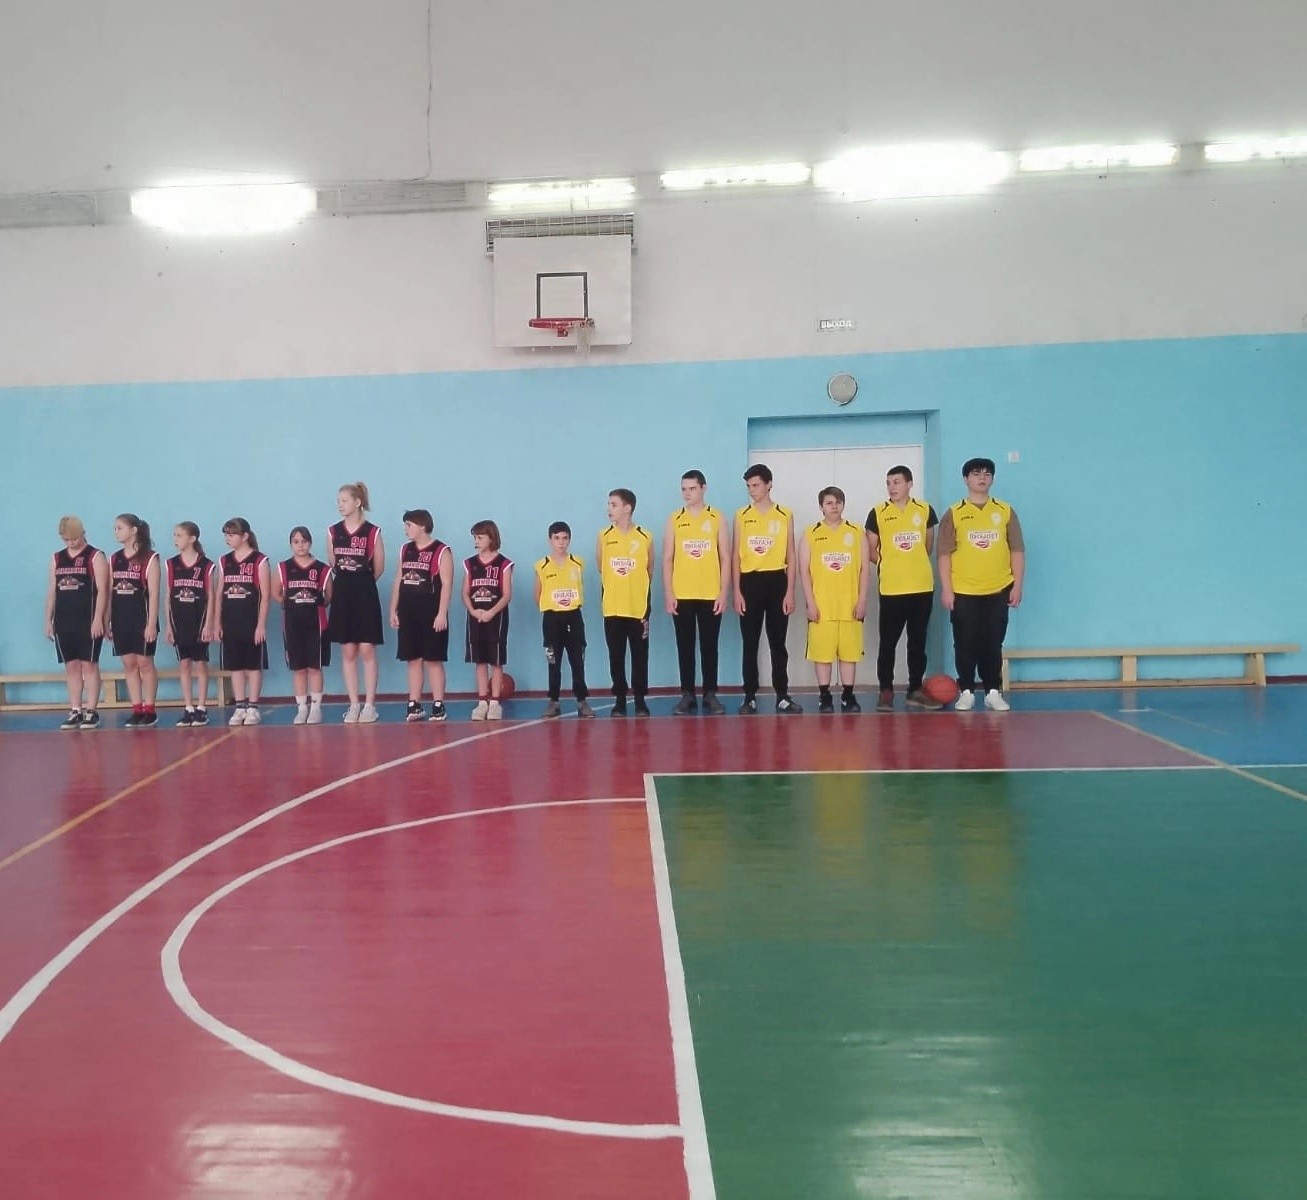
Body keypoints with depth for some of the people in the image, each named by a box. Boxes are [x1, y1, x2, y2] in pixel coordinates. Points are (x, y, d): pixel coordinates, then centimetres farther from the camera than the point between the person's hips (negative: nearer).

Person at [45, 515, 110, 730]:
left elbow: (102, 590, -9)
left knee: (89, 665, -2)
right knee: (71, 666, 7)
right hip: (63, 621, 5)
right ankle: (75, 711, 12)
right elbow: (51, 591, 15)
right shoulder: (57, 558, 13)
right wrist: (48, 620, 10)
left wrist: (98, 619, -16)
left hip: (88, 621, -5)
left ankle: (91, 712, 1)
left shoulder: (96, 557, -3)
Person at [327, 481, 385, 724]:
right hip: (341, 594, 3)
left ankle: (369, 705, 5)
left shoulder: (372, 532, -5)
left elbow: (379, 568, 2)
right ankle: (354, 705, 11)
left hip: (365, 594, -3)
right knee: (348, 652, 5)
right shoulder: (333, 532, 5)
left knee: (367, 651, -1)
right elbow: (331, 565, 14)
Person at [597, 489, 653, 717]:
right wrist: (614, 590, 12)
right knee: (616, 656, 6)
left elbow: (649, 572, 8)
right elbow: (601, 569, 11)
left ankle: (640, 700, 12)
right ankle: (619, 700, 14)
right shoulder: (604, 537, 1)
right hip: (612, 608, 1)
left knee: (640, 656, 3)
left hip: (639, 608, -1)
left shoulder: (645, 537, -3)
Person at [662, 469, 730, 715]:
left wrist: (723, 593, -4)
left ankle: (710, 694, 13)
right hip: (682, 595, 1)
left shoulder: (717, 518, 4)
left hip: (711, 595, -1)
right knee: (685, 647, 4)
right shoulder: (674, 519, 6)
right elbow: (667, 559, 5)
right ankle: (687, 695, 10)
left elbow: (725, 558, 3)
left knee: (709, 646, 5)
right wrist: (668, 594, -3)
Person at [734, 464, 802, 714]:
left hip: (776, 581, 0)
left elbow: (790, 556, 4)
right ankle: (750, 697, 8)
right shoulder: (741, 516, 6)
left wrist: (790, 591, -2)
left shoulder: (785, 515, 4)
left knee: (778, 642, 3)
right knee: (750, 643, 2)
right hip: (750, 582, 1)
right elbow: (736, 555, 5)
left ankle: (782, 696, 8)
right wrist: (737, 591, -2)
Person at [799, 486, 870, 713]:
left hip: (850, 605, 1)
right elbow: (804, 571, 1)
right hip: (821, 606, -1)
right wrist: (810, 603, -6)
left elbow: (865, 569, 7)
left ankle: (848, 696, 13)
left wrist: (862, 600, -1)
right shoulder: (811, 534, 4)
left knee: (849, 651, 5)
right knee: (822, 651, 1)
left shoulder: (857, 533, 7)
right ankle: (824, 697, 10)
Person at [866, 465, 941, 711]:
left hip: (923, 587, 2)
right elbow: (870, 551, 4)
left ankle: (915, 690, 18)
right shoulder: (877, 513, -1)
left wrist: (914, 565, 10)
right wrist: (891, 564, 3)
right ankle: (886, 691, 9)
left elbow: (929, 546, 16)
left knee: (918, 641, 9)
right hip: (891, 589, -2)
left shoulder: (925, 510, 5)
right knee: (888, 641, 0)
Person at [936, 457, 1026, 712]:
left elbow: (1017, 552, 7)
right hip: (963, 593, -1)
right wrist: (946, 589, -6)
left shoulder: (1006, 512, 6)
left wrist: (1017, 586, 1)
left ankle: (993, 692, 13)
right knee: (965, 645, 3)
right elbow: (945, 554, 0)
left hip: (998, 592, 1)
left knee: (993, 645, 5)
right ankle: (966, 692, 12)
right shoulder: (954, 514, 2)